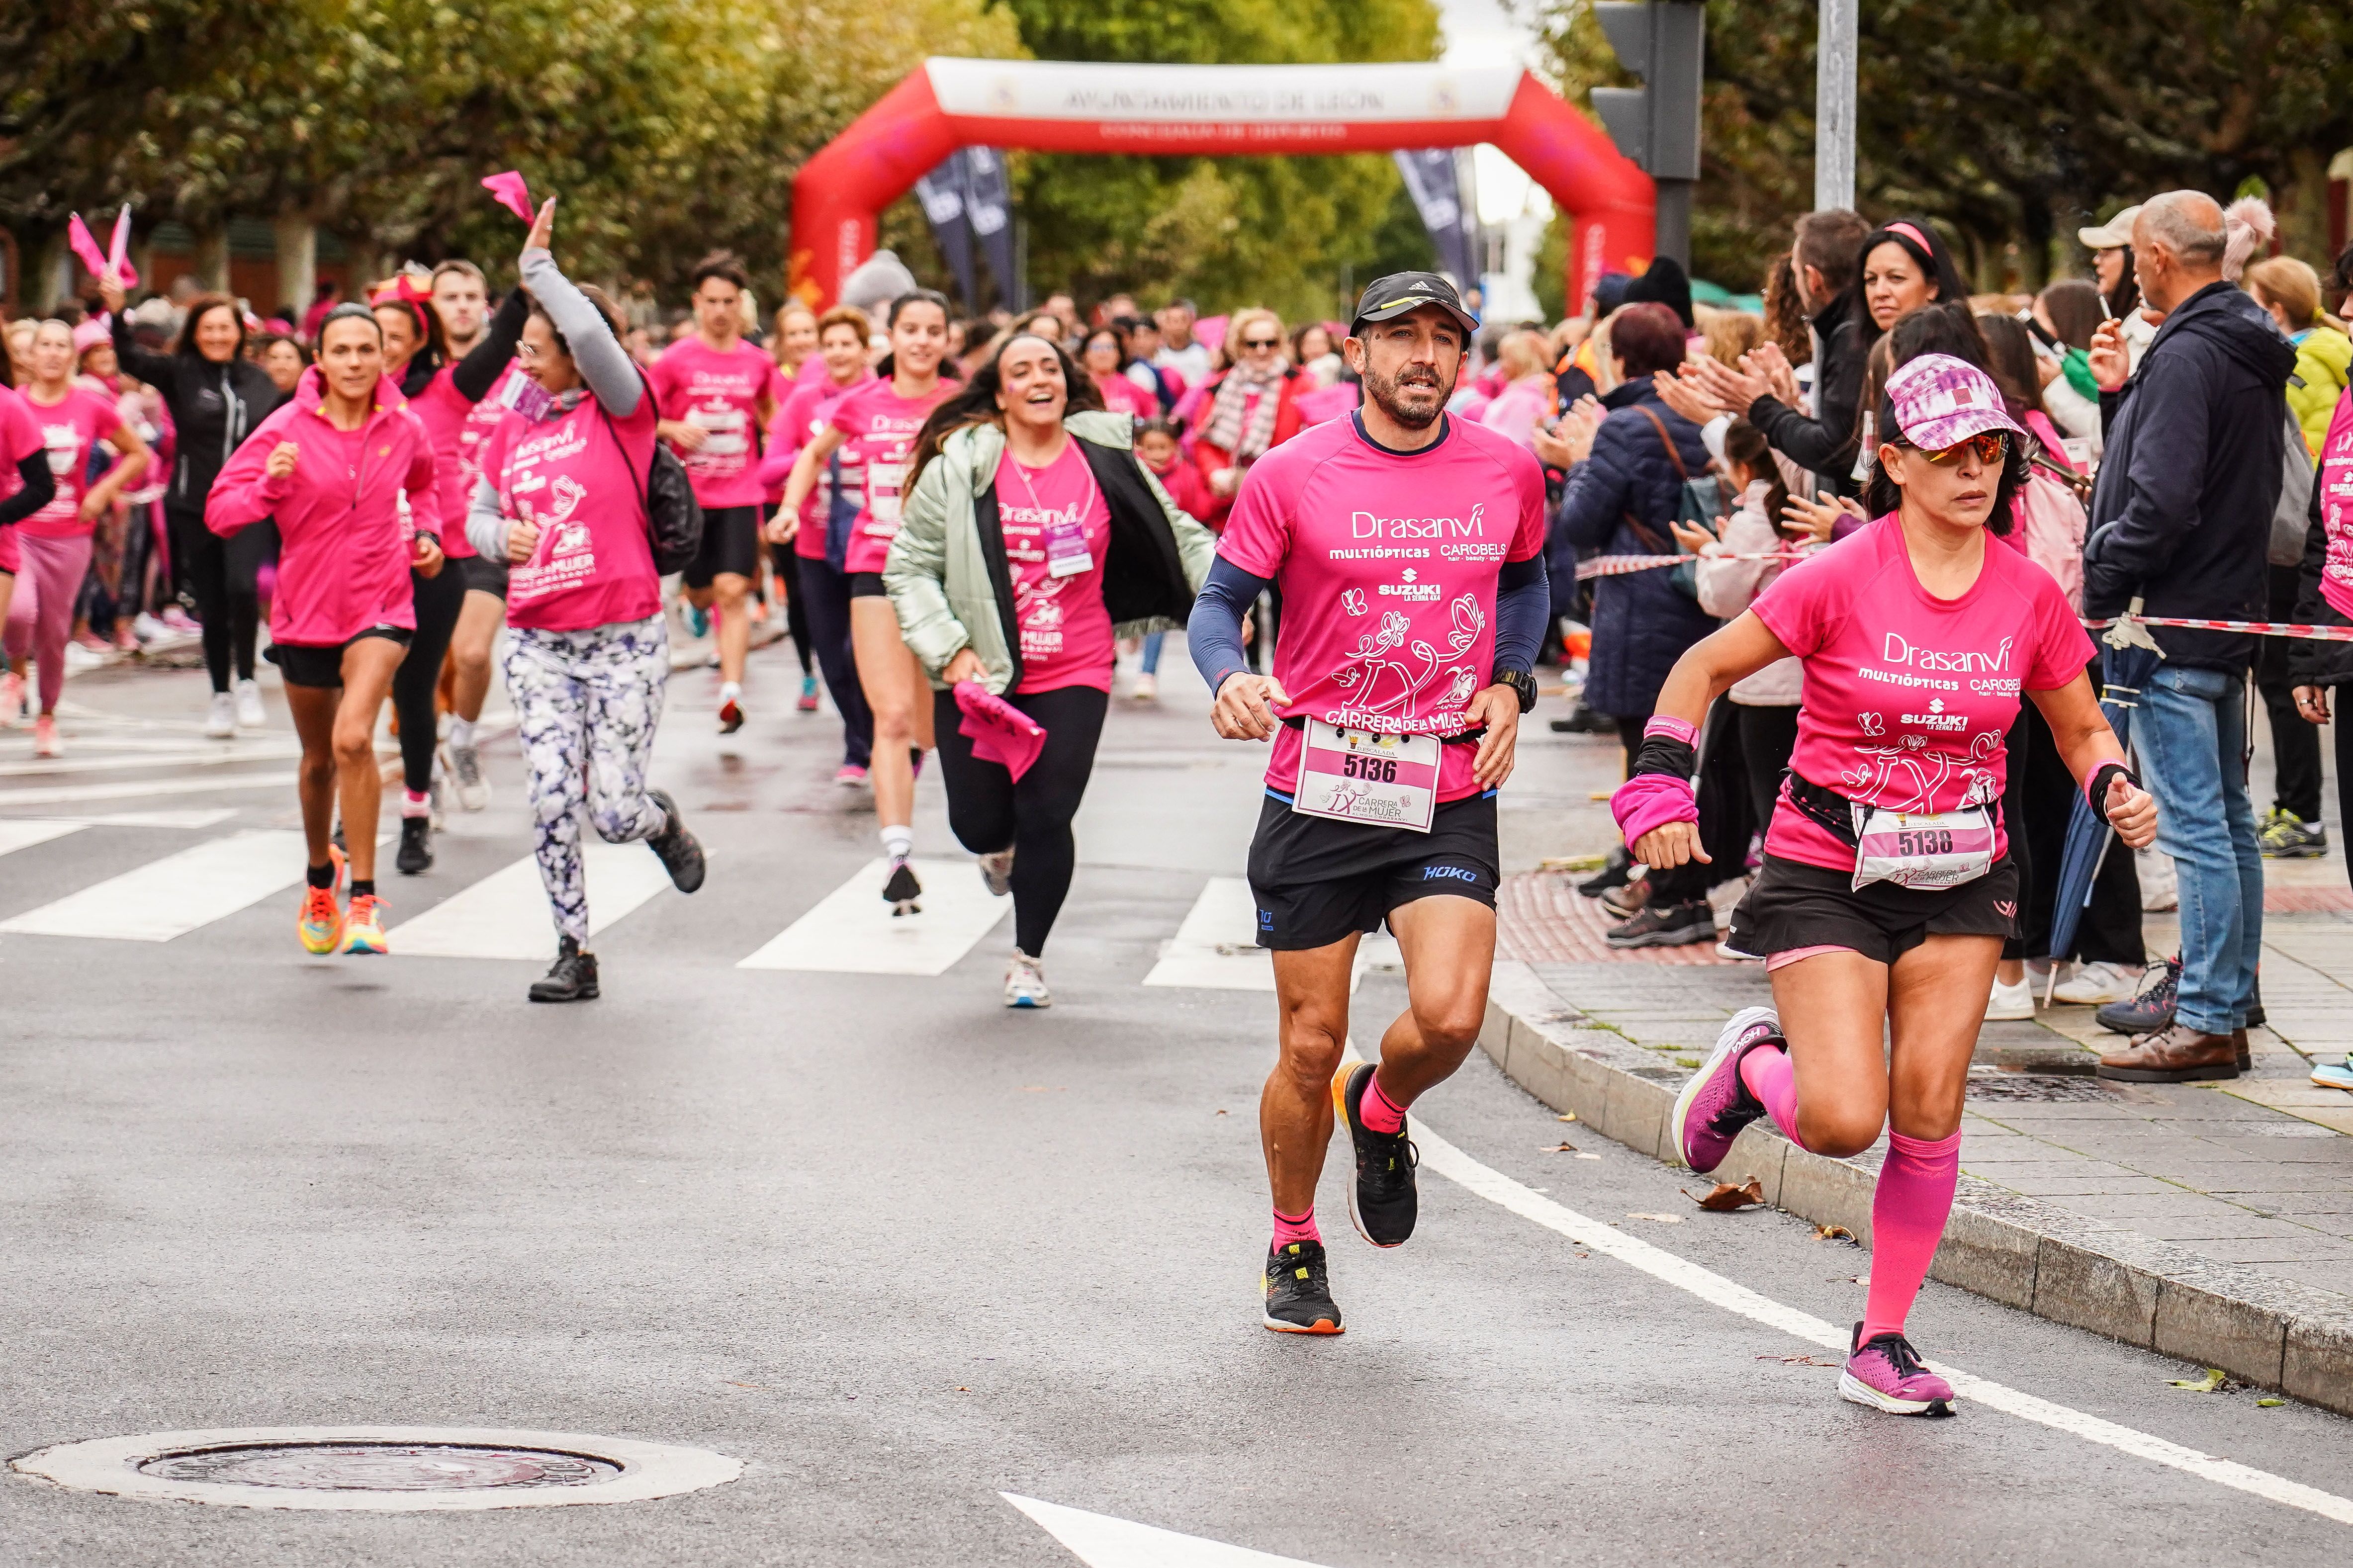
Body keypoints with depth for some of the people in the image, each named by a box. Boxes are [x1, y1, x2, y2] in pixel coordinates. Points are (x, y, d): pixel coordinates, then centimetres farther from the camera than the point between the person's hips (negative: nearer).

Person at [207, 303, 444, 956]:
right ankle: (320, 873, 45)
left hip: (379, 605, -1)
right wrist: (268, 485, -30)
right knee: (319, 759, 17)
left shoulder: (404, 429, -3)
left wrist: (426, 533, 4)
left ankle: (365, 900, -17)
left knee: (353, 738, -24)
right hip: (307, 608, 1)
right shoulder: (287, 430, -10)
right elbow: (219, 510, -12)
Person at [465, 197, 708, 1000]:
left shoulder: (621, 411, -7)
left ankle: (664, 822, 33)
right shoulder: (512, 431, 9)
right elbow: (479, 514, 19)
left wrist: (538, 266, -18)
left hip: (623, 639, -4)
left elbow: (594, 338, -26)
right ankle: (573, 953, 6)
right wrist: (500, 536, -5)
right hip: (537, 640, 4)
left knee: (615, 815, -4)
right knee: (552, 799, -6)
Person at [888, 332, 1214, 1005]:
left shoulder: (1106, 462, 0)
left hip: (1073, 677, 0)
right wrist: (951, 650, -10)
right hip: (979, 674, 0)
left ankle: (1029, 960, 17)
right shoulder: (959, 468, -4)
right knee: (979, 823, 3)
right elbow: (910, 567, -1)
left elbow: (1177, 537, 10)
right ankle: (1002, 847, 44)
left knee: (1048, 819, -4)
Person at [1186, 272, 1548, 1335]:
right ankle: (1294, 1250, 27)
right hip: (1317, 792, -1)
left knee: (1449, 1016, -18)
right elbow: (1222, 600, -1)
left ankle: (1381, 1111, 18)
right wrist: (1229, 679, -23)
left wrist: (1511, 683, 6)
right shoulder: (1292, 477, -5)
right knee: (1311, 1045, 4)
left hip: (1452, 796, 1)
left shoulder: (1508, 473, 3)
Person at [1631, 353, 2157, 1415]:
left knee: (1928, 1114, -2)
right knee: (1845, 1120, -14)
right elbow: (1706, 668, -5)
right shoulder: (1841, 578, -14)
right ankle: (1756, 1064, 22)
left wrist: (2117, 790, -10)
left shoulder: (2028, 595, -2)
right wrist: (1661, 788, -17)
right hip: (1827, 874, -3)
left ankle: (1882, 1344, 13)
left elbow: (2081, 729, 11)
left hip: (1960, 881, 3)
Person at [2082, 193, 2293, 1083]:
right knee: (2228, 820, 14)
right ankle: (2229, 1008, 20)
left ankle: (2205, 1025, -8)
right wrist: (2122, 394, 10)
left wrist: (2101, 596, -14)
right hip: (2231, 611, 10)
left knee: (2195, 827, -9)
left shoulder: (2188, 355, -17)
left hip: (2175, 620, -10)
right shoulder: (2249, 355, 14)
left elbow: (2161, 500, -23)